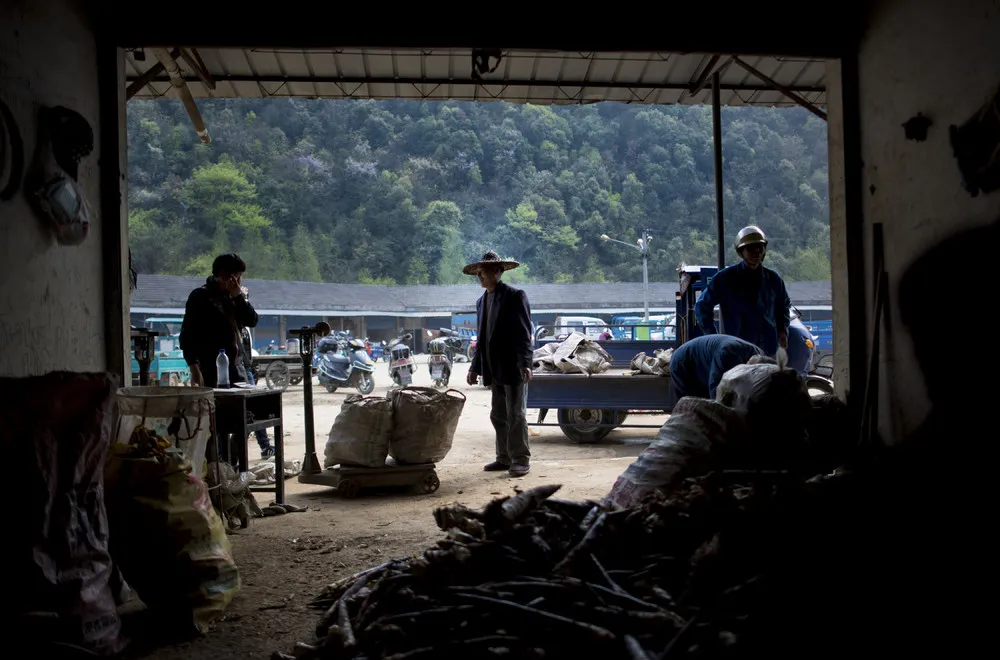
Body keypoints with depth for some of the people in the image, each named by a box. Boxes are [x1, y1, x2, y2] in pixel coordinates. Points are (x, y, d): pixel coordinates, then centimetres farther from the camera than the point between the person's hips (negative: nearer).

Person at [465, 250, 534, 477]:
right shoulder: (481, 302, 16)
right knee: (498, 416, 11)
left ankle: (520, 460, 4)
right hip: (494, 370, 7)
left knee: (516, 415, -3)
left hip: (512, 367, -7)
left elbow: (524, 332, -12)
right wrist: (475, 367, 16)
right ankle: (505, 457, 19)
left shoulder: (515, 296, -6)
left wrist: (525, 363, -20)